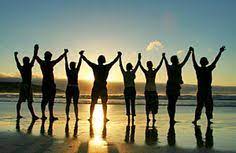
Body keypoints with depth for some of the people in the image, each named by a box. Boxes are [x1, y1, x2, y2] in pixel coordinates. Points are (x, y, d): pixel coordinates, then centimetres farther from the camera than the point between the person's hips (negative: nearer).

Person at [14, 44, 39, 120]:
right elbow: (34, 58, -10)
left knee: (20, 101, 14)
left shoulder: (20, 68, 8)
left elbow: (17, 62, 26)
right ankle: (33, 115, -14)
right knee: (29, 101, -12)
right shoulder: (29, 67, -9)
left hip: (22, 84, 8)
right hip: (28, 85, -8)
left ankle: (18, 114, 20)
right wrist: (36, 50, -3)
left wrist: (15, 56, 42)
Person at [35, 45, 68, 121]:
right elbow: (59, 58, 1)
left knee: (44, 100, 11)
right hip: (51, 83, -6)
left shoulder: (41, 63, 4)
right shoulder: (51, 63, -9)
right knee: (51, 100, -6)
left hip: (44, 83, 6)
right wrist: (65, 53, 15)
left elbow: (36, 57, 21)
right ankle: (51, 116, -7)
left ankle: (43, 115, 11)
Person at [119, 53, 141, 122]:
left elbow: (120, 65, 9)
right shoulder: (133, 72, -5)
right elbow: (137, 66, 5)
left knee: (127, 104, 4)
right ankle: (133, 117, 3)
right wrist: (139, 59, 15)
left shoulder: (124, 73, -2)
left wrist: (120, 57, 18)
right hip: (132, 90, -1)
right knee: (132, 104, 5)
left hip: (126, 90, 1)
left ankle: (129, 117, -1)